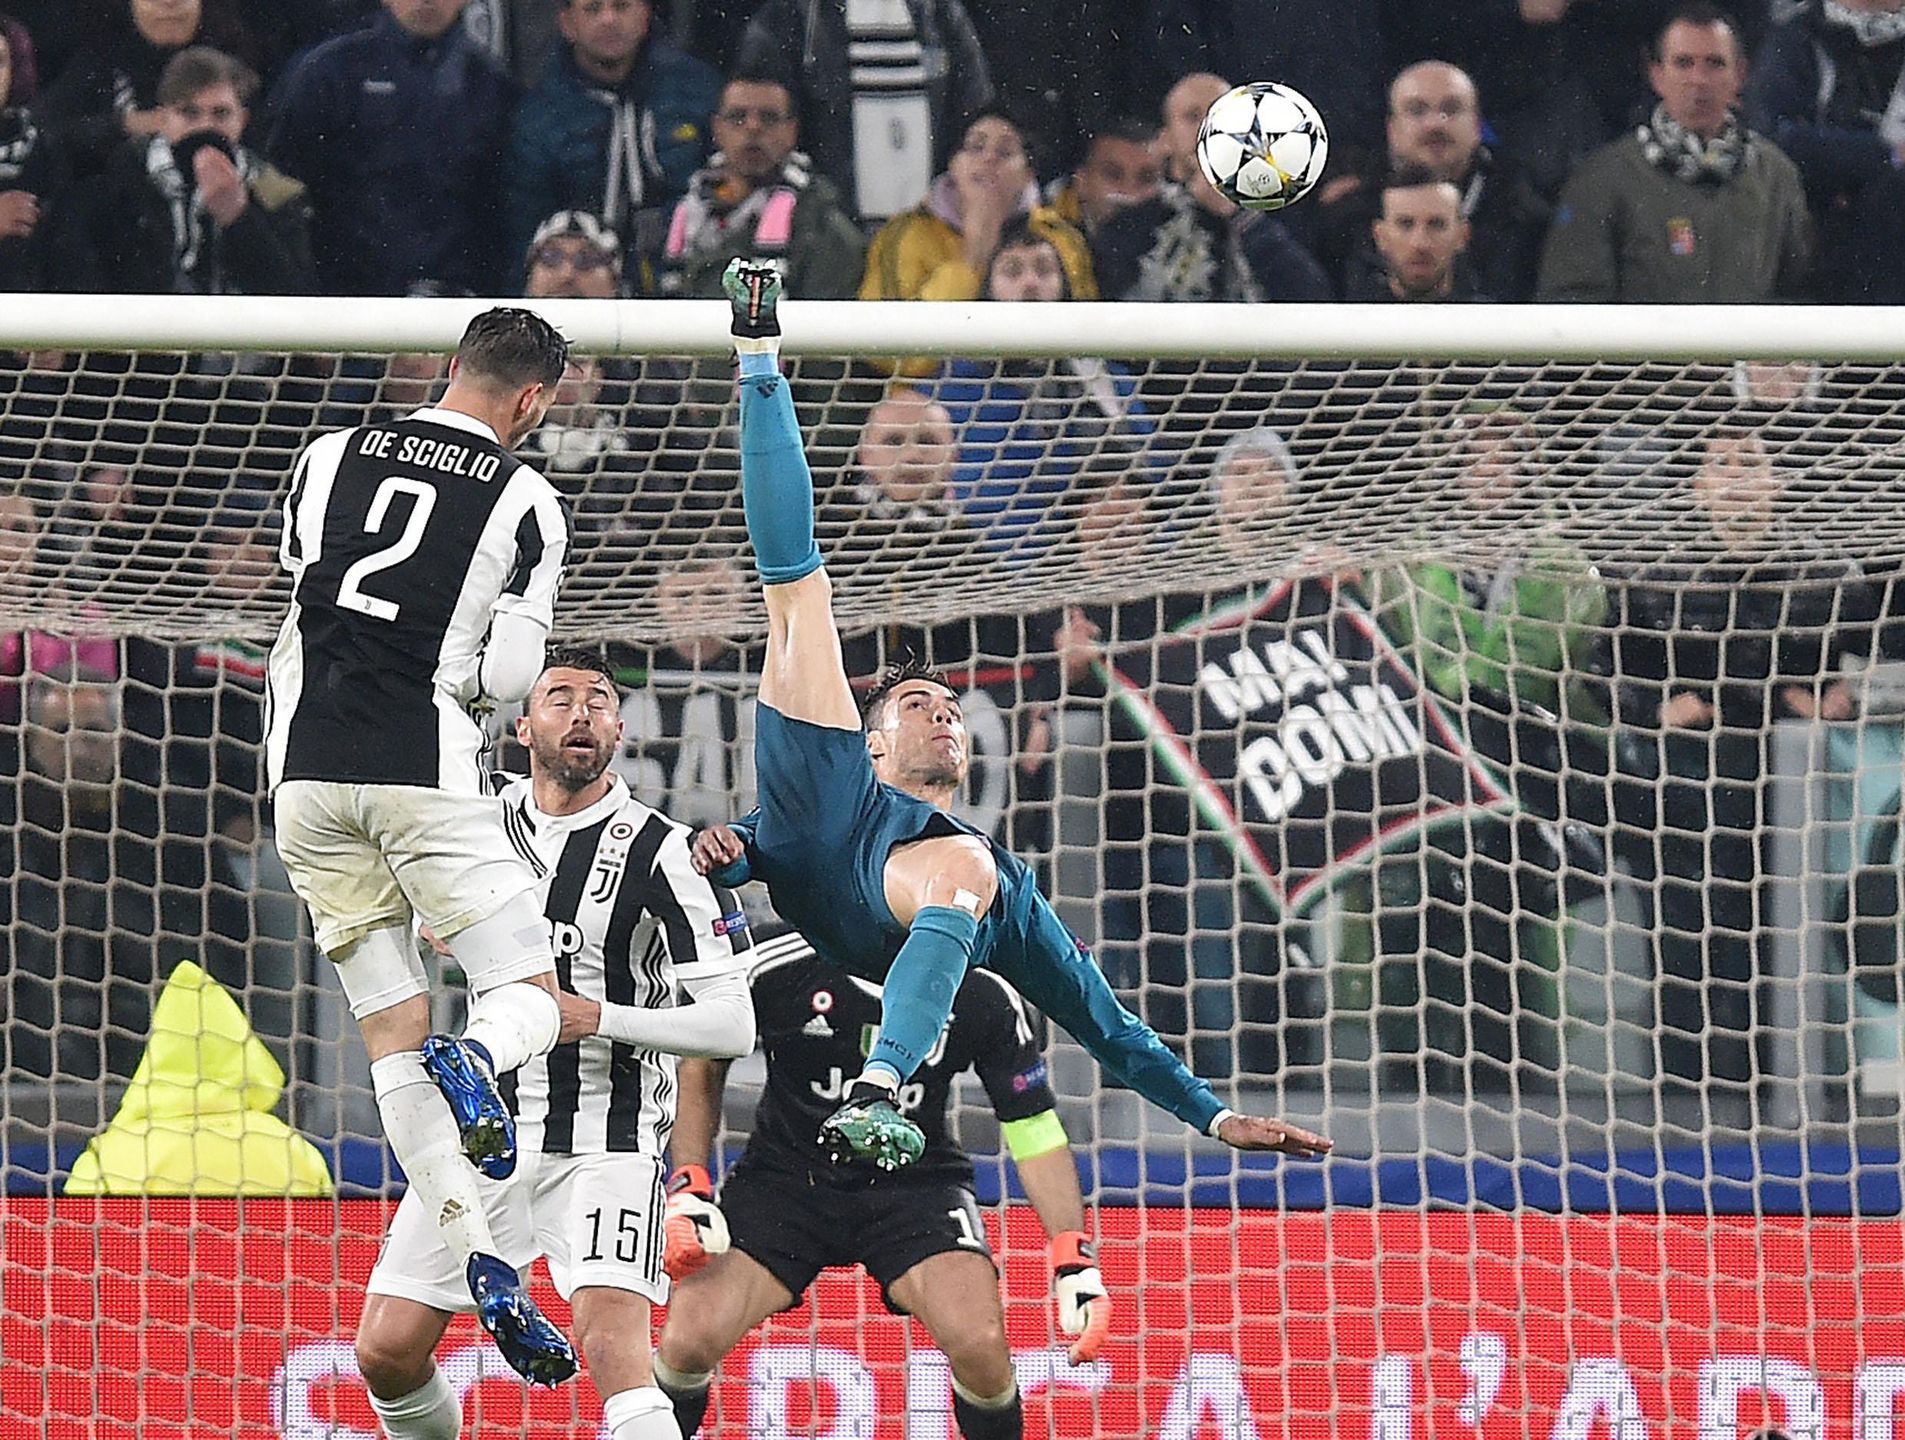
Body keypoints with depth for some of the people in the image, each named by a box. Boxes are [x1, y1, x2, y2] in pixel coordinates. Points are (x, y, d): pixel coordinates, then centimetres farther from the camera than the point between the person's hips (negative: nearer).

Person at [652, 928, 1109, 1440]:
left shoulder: (984, 996, -11)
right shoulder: (777, 970, -15)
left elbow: (1034, 1129, -2)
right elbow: (701, 1069, 2)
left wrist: (1075, 1260, -9)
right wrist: (687, 1190, -6)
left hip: (914, 1184, 0)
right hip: (784, 1180, 0)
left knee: (979, 1344, -26)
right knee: (689, 1338, -20)